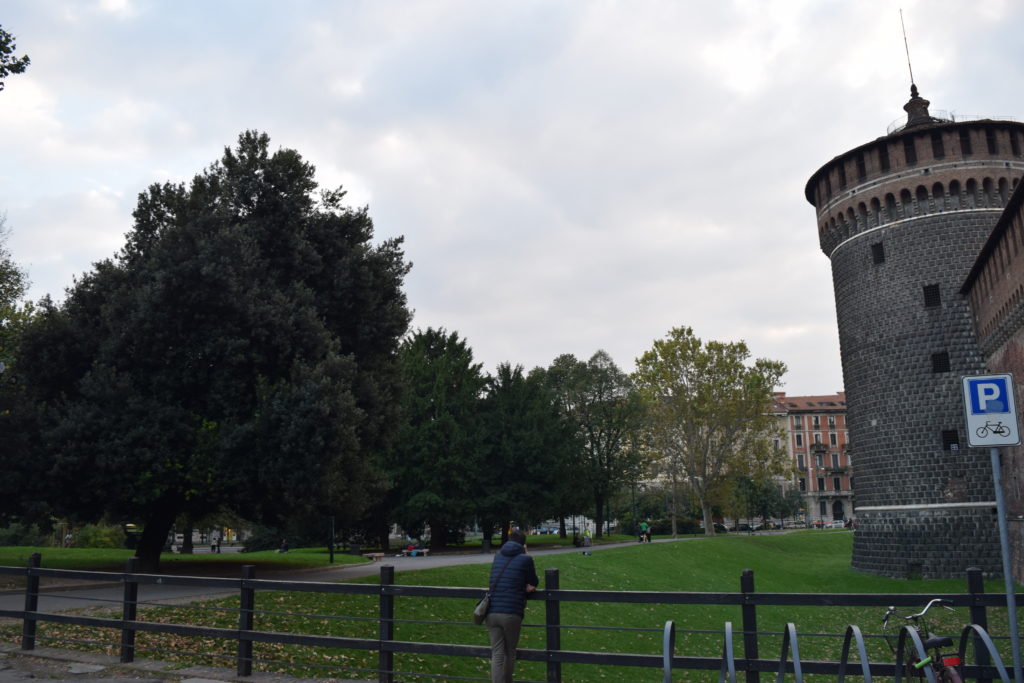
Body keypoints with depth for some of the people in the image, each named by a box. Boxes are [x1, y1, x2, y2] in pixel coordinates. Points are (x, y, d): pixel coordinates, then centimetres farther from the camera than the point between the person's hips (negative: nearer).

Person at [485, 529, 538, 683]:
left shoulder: (498, 556, 15)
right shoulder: (525, 559, -1)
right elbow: (533, 583, 10)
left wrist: (522, 585, 13)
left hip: (491, 613, 4)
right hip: (511, 613, -3)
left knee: (497, 654, 4)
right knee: (510, 653, 16)